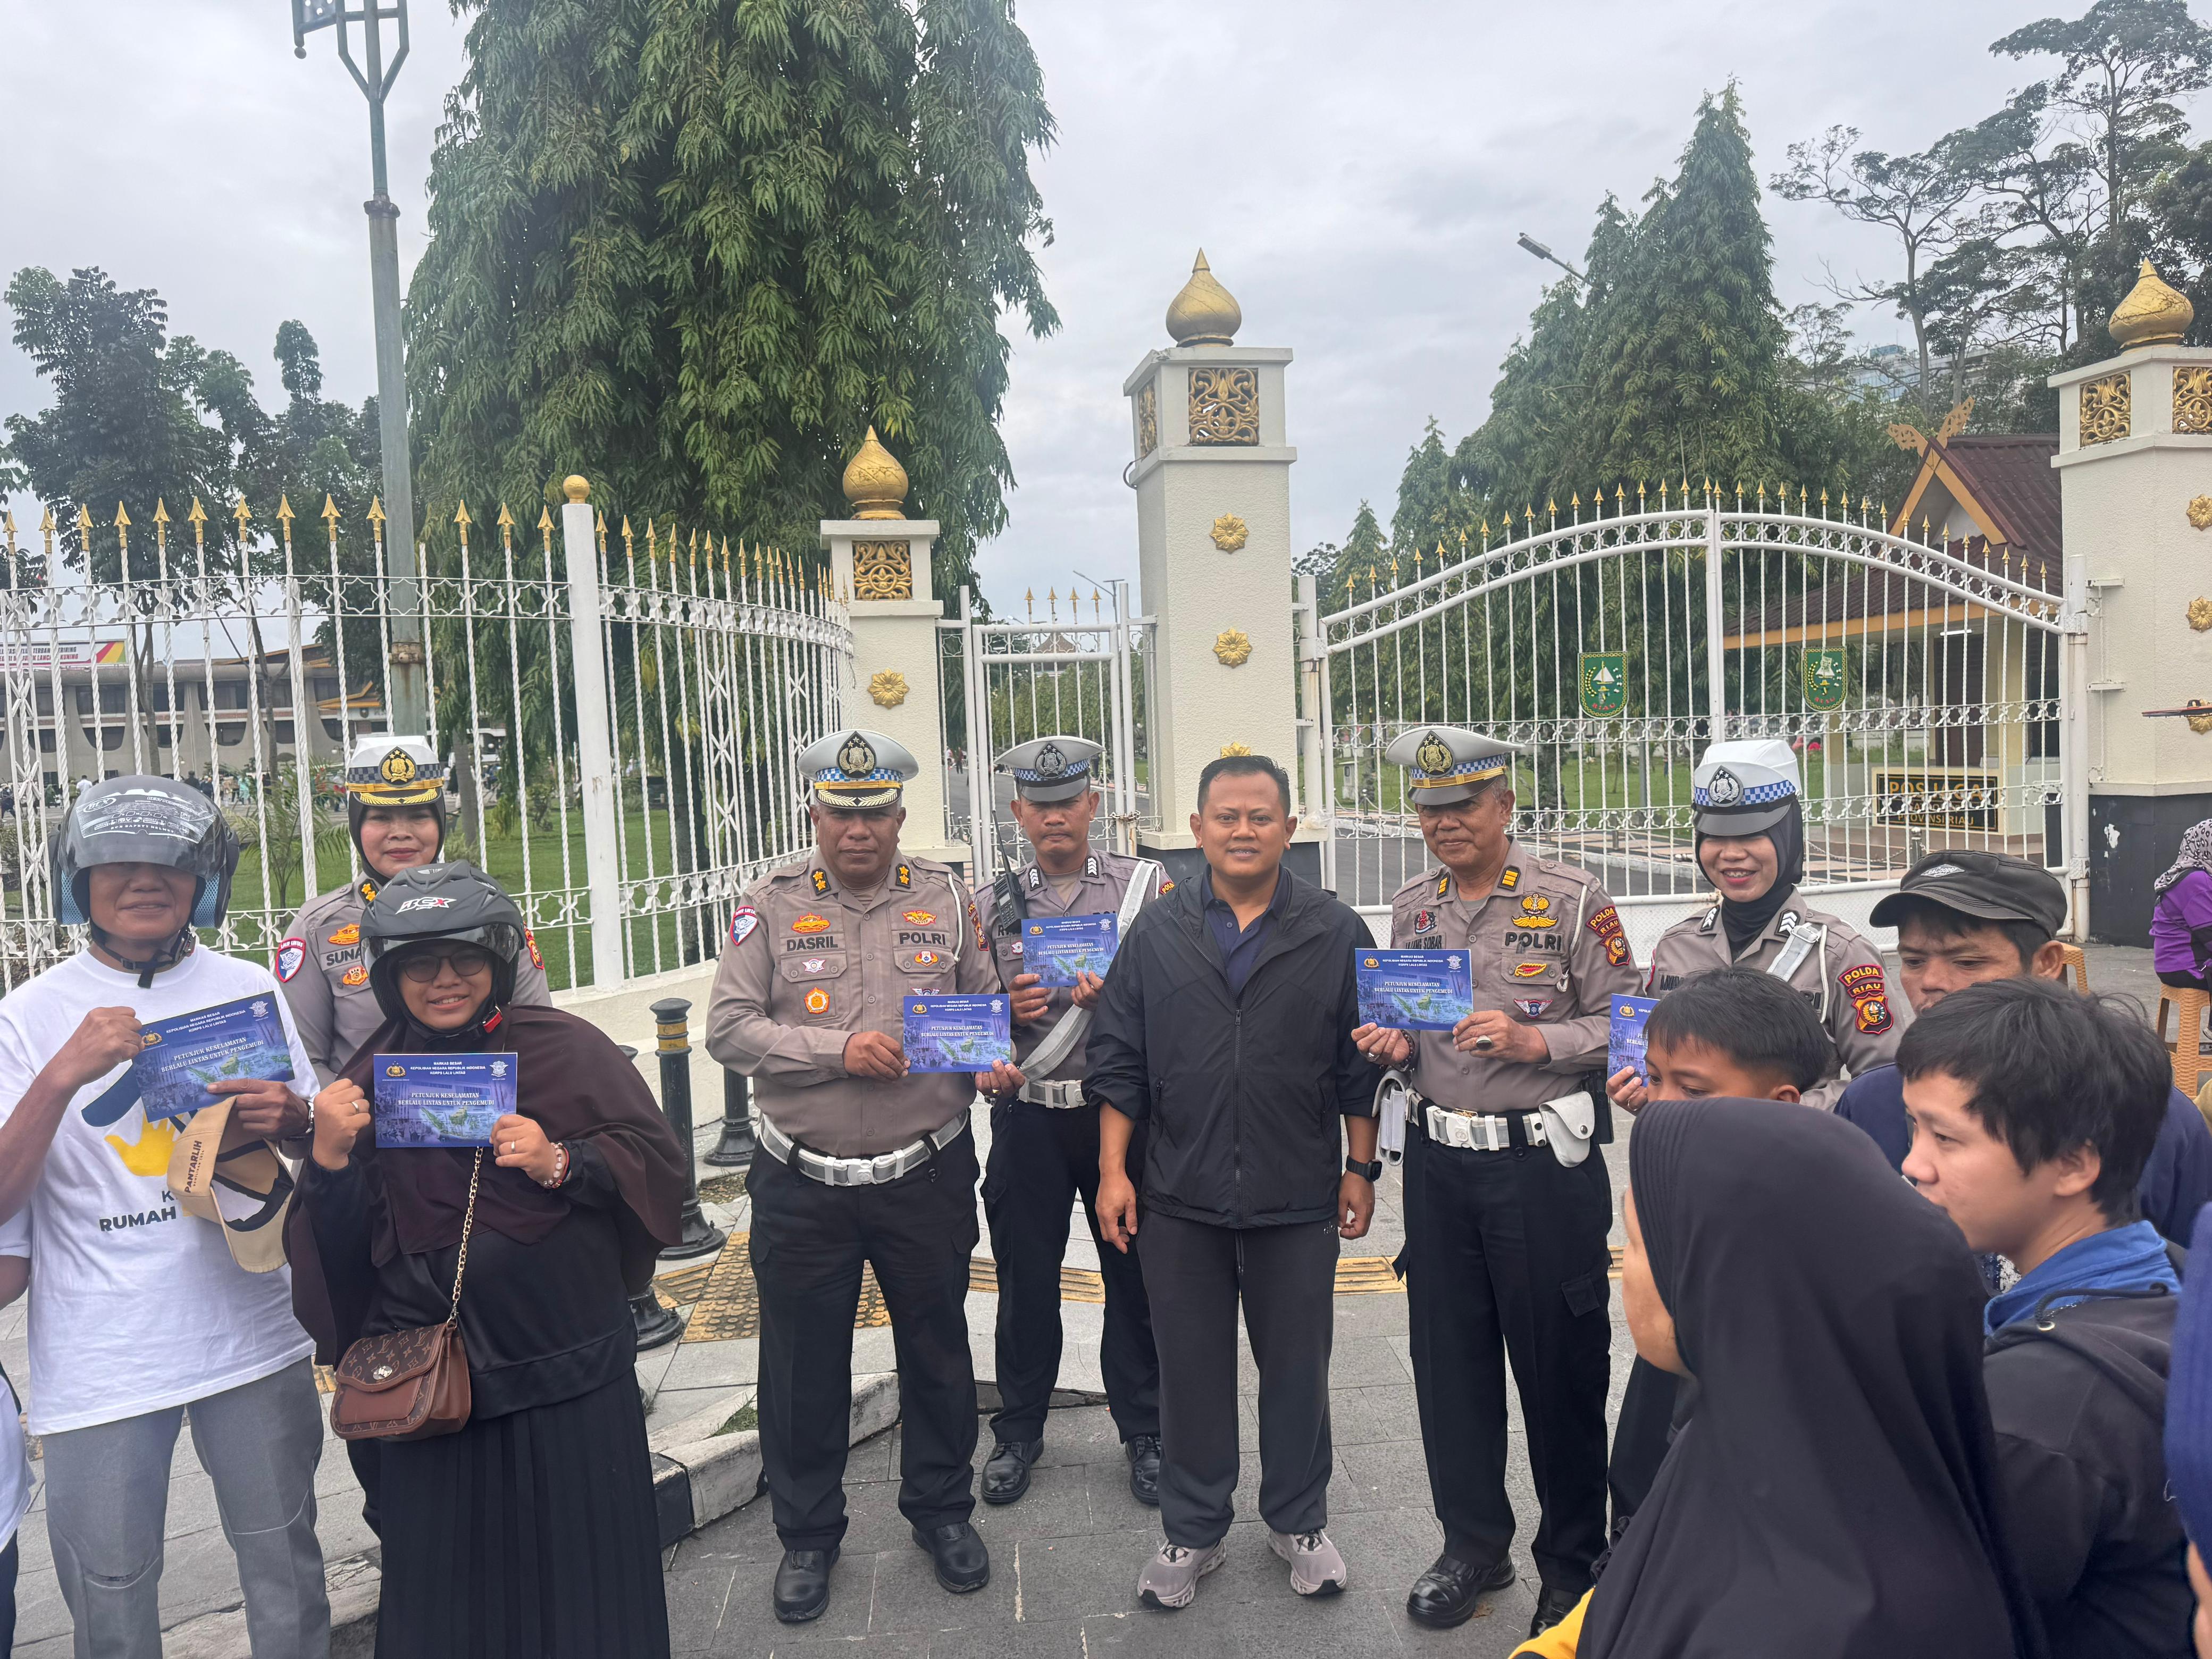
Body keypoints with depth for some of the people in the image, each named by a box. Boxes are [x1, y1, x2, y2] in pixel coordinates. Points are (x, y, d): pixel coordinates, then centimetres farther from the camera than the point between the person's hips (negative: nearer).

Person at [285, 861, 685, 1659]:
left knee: (582, 1568, 8)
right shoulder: (369, 1082, 5)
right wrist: (329, 1159, -12)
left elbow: (660, 1160, -4)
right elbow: (340, 1247, 5)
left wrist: (561, 1163, -19)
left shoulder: (565, 1047, -4)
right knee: (448, 1580, 13)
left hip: (570, 1369, -2)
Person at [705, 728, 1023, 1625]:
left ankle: (941, 1508, 37)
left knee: (937, 1349, 15)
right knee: (803, 1364, 12)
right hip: (802, 1187, -1)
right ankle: (807, 1533, 32)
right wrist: (837, 1051, -18)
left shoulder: (946, 897, 2)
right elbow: (728, 1027, -7)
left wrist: (996, 1065, -11)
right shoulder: (773, 904, -3)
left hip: (927, 1177, 1)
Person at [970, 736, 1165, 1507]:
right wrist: (1008, 1010, -11)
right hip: (1029, 1120, 2)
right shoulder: (992, 904, 8)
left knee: (1136, 1277, 8)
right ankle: (1018, 1432, 29)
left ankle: (1145, 1432, 25)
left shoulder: (1148, 886, 1)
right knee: (1026, 1280, 11)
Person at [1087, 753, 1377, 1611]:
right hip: (1180, 1196, 1)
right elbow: (1118, 1060, 2)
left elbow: (1360, 1065, 3)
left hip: (1299, 1199, 0)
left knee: (1297, 1368, 13)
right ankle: (1193, 1533, 28)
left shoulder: (1336, 933, 0)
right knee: (1190, 1370, 11)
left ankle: (1299, 1522, 33)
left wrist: (1361, 1169, 1)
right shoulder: (1156, 933, 2)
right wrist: (1112, 1171, -2)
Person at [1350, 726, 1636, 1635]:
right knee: (1449, 1357, 13)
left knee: (1560, 1366, 7)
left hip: (1544, 1161, -5)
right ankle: (1473, 1545, 31)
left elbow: (1623, 1023, -8)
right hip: (1439, 1160, 5)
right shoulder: (1411, 909, 9)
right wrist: (1396, 1043, -2)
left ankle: (1573, 1561, 26)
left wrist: (1533, 1040, -22)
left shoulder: (1572, 899, -7)